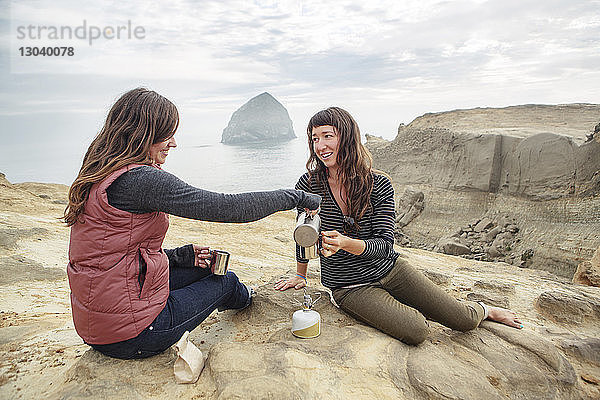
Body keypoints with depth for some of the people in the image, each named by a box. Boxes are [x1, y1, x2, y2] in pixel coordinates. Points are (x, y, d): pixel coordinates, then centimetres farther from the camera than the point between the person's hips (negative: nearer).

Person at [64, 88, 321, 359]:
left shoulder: (99, 175, 6)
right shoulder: (140, 179, -24)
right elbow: (224, 207, -25)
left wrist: (182, 255, 9)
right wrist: (294, 197, -13)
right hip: (131, 335, -8)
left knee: (204, 266, 17)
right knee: (226, 281, 12)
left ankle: (247, 301, 45)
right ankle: (251, 303, 47)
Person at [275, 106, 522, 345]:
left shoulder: (379, 185, -12)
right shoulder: (308, 185, -12)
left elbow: (385, 245, -15)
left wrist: (346, 243, -35)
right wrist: (301, 275, 16)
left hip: (390, 270, 1)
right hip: (350, 288, -1)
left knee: (464, 321, 2)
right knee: (416, 331, -21)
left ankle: (483, 310, 39)